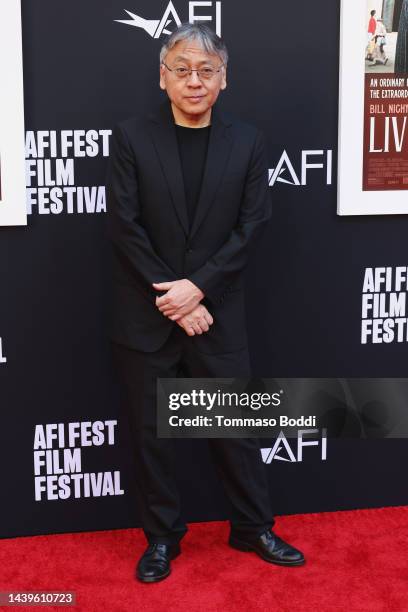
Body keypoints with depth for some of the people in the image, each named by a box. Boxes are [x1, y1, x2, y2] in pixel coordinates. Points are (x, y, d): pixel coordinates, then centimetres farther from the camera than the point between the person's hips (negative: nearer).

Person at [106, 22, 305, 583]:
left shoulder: (247, 142, 1)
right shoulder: (131, 138, -3)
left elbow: (252, 225, -4)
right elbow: (125, 226, -8)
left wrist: (198, 287, -14)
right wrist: (173, 299, -12)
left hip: (216, 314, 1)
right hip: (146, 319, 0)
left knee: (235, 426, 10)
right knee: (151, 433, 9)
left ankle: (253, 528, 28)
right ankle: (162, 537, 25)